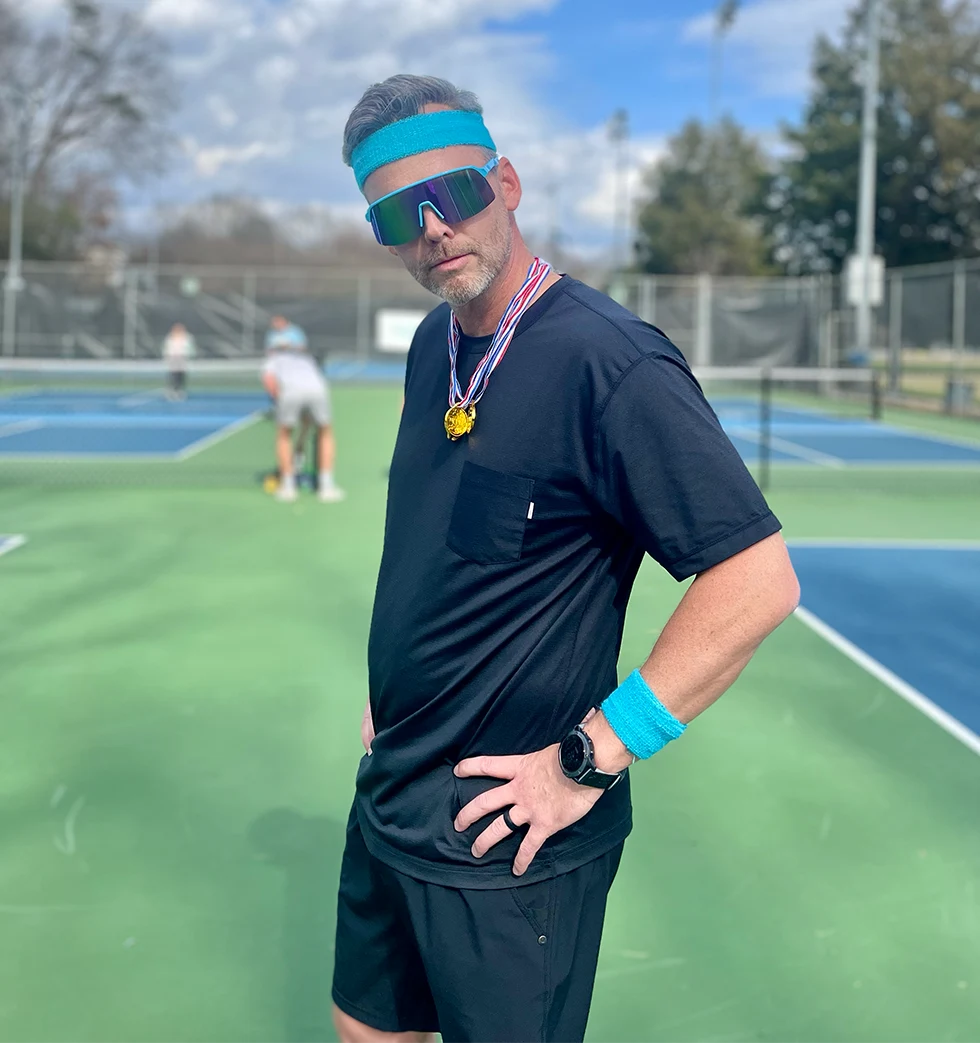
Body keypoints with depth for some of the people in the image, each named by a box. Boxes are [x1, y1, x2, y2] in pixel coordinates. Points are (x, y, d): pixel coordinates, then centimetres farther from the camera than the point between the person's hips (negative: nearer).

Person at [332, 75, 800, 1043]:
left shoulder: (607, 362, -23)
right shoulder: (434, 346, 4)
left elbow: (759, 579, -26)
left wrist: (589, 761, -22)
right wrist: (392, 699, 14)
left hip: (506, 848, -8)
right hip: (387, 803, 8)